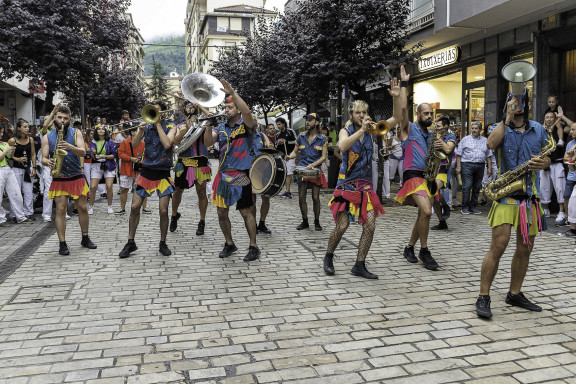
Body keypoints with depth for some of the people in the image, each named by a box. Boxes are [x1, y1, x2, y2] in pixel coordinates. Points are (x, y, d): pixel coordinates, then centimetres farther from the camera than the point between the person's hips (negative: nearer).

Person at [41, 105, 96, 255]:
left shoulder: (76, 133, 3)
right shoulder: (47, 137, 4)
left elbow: (83, 152, -9)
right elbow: (43, 158, 1)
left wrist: (70, 147, -28)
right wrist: (48, 162, -22)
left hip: (77, 176, 1)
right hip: (59, 179, -1)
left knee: (82, 208, 5)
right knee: (60, 209, -5)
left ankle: (85, 238, 21)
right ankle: (62, 244, 1)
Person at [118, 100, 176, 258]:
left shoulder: (170, 127, 0)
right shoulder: (146, 125, 6)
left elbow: (167, 144, -19)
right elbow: (134, 144, -4)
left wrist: (158, 124, -14)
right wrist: (140, 130, -20)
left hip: (163, 173, -2)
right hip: (146, 171, 2)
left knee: (163, 211, -5)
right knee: (134, 207, 0)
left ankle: (163, 244, 13)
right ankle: (130, 243, 14)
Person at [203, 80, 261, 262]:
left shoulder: (245, 125, -5)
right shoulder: (221, 127, 10)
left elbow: (247, 111, -26)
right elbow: (208, 142, -2)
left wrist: (232, 92, -28)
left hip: (241, 176, -5)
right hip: (223, 175, 5)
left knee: (245, 212, 0)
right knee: (221, 213, 9)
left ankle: (253, 247, 12)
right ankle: (229, 244, 26)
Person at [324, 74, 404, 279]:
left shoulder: (373, 130, 7)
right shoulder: (346, 131, -2)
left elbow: (397, 117, 4)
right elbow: (342, 146, -25)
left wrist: (397, 96, -10)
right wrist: (361, 130, -27)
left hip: (365, 185, 4)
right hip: (346, 184, -3)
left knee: (370, 225, -4)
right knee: (342, 226, -6)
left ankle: (359, 265, 8)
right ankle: (328, 257, 20)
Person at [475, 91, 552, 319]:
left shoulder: (538, 129, 13)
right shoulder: (502, 128, 3)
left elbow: (548, 156, 17)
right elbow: (491, 144, -20)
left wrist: (543, 163, -7)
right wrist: (508, 118, -14)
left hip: (531, 197, 5)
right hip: (506, 195, -5)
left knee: (525, 248, 10)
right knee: (498, 246, -13)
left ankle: (515, 294, 25)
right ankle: (483, 298, -5)